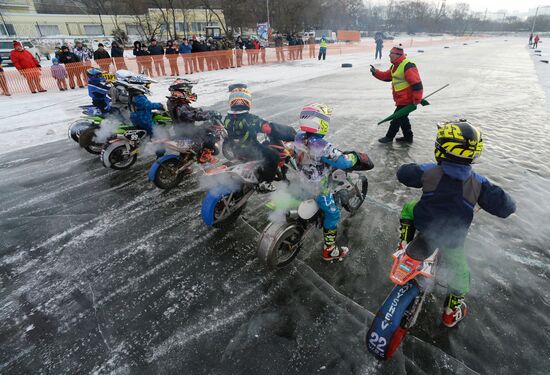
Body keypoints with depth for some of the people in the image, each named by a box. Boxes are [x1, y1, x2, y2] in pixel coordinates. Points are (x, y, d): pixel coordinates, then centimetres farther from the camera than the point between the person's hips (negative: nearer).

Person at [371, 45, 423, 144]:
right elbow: (386, 76, 16)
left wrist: (417, 99, -23)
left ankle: (389, 137, 14)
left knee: (397, 118, 0)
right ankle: (408, 137, 30)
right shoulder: (395, 66, 10)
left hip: (406, 100, -10)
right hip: (401, 99, 10)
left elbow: (417, 83, -24)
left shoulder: (408, 66, -22)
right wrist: (376, 72, -1)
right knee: (402, 118, 18)